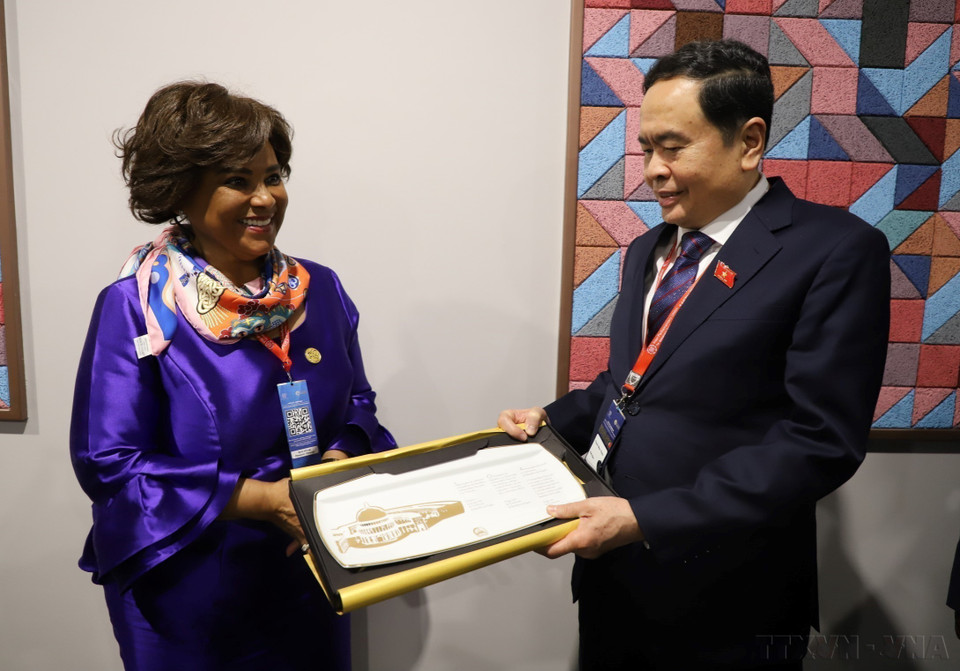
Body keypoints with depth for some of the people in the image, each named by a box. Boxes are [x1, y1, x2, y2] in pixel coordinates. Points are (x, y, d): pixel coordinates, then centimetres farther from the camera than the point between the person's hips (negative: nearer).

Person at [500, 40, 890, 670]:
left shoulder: (837, 251, -14)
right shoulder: (649, 250, 9)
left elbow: (820, 441, -20)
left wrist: (645, 518, -23)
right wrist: (551, 419, 0)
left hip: (721, 601, -6)